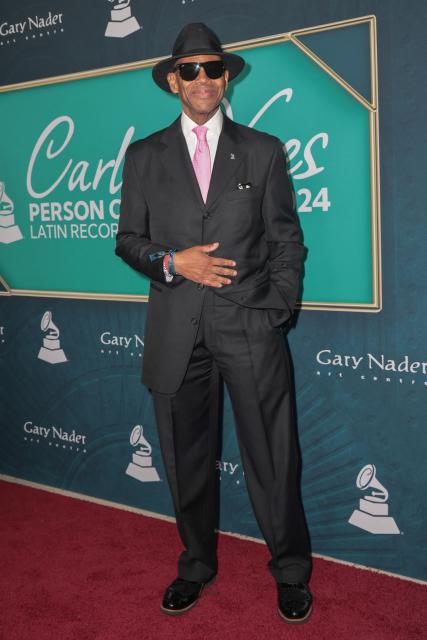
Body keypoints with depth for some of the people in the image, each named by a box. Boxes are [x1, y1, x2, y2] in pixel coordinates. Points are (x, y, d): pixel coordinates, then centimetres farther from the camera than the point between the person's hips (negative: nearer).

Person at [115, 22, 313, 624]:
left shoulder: (264, 150, 8)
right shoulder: (144, 156, 10)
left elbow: (287, 241, 6)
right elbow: (128, 240, 9)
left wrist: (277, 312, -5)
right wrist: (171, 261, -10)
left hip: (250, 326, -1)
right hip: (176, 331, 2)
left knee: (273, 459, 5)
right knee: (187, 460, 12)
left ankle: (291, 573, 26)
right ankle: (196, 567, 32)